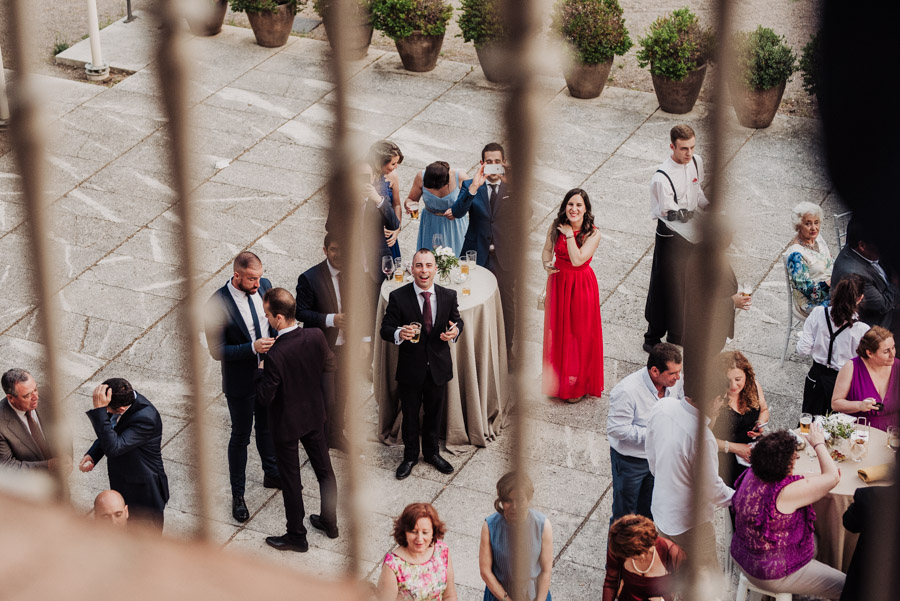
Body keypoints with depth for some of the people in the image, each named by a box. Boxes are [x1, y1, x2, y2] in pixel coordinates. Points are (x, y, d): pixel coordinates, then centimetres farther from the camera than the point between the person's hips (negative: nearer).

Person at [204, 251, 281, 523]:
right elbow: (217, 350, -23)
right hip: (241, 381, -5)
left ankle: (272, 474, 48)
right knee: (240, 436, 11)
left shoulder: (264, 286, -9)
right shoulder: (218, 304, -26)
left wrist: (276, 341, -9)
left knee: (267, 427, 25)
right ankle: (237, 494, 27)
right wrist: (253, 348, -32)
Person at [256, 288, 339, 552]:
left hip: (286, 423, -6)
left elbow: (265, 398, -24)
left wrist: (261, 371, -8)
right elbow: (329, 366, 2)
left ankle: (296, 536, 25)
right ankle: (329, 522, 39)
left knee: (291, 480, 11)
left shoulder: (276, 355, -33)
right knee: (324, 469, 22)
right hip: (314, 414, 6)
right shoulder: (316, 336, -16)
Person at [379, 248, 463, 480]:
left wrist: (455, 331, -16)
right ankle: (410, 456, 35)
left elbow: (457, 321, 8)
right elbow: (385, 328, -9)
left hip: (439, 367, 2)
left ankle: (431, 452, 41)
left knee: (434, 413, 20)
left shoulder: (449, 295, -4)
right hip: (410, 368, -2)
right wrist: (399, 334, -32)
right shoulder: (398, 297, -12)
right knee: (409, 415, 14)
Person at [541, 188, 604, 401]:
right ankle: (559, 380, 31)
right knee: (558, 331, 14)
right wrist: (546, 263, -8)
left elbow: (577, 260, -28)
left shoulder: (592, 233, -18)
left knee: (580, 333, 6)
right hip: (559, 282, 4)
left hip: (581, 286, -4)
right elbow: (547, 248, 12)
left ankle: (579, 385, 20)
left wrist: (569, 234, -23)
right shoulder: (556, 227, -6)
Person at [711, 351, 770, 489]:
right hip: (725, 456, -6)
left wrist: (761, 424, -1)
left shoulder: (753, 385, -1)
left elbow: (764, 410, 21)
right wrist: (734, 448, -16)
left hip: (753, 446, 6)